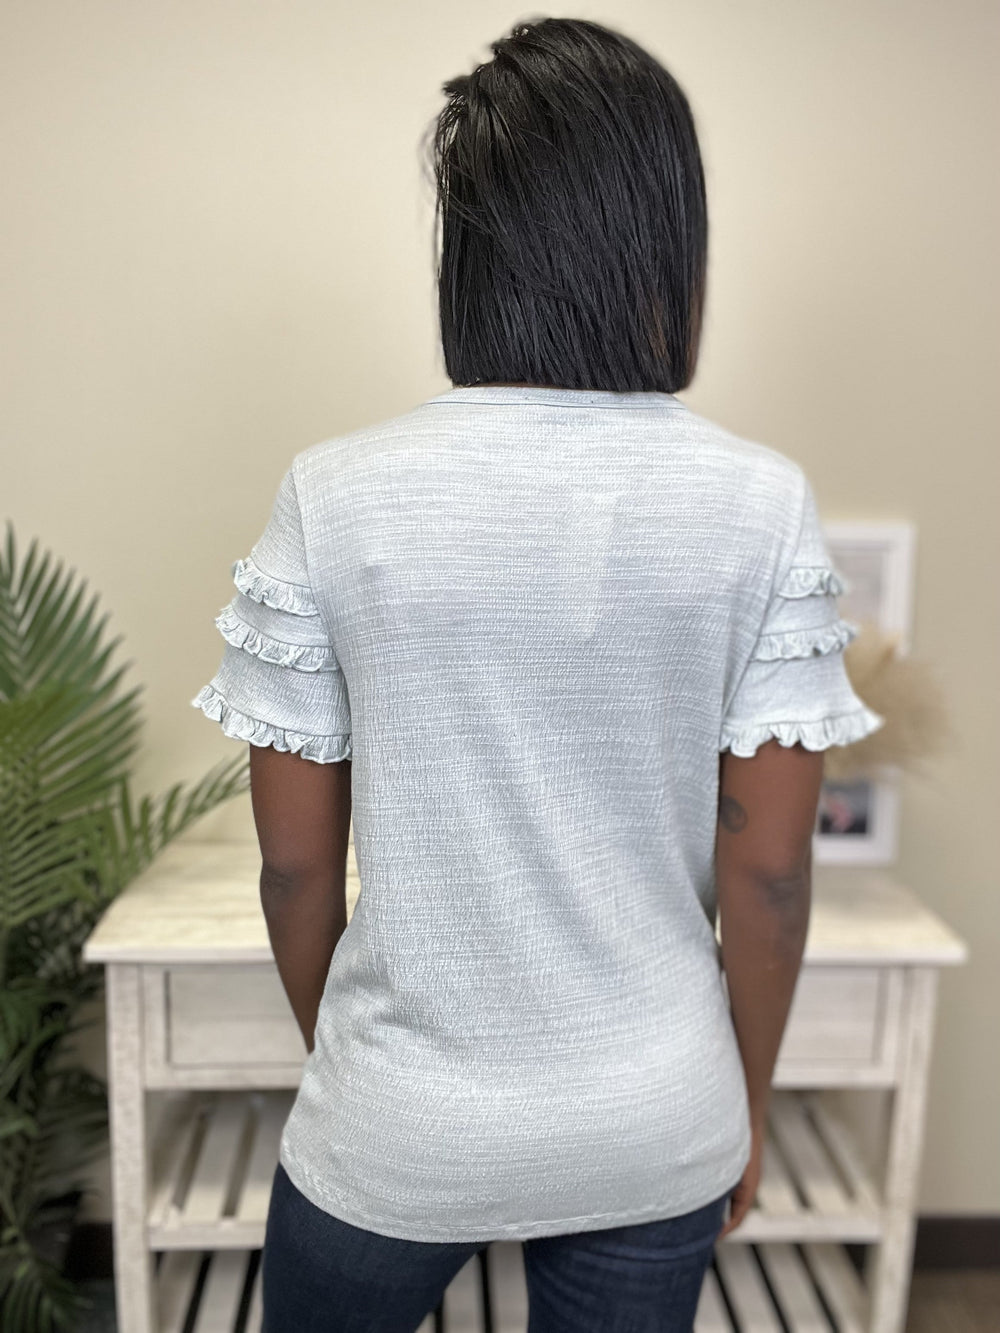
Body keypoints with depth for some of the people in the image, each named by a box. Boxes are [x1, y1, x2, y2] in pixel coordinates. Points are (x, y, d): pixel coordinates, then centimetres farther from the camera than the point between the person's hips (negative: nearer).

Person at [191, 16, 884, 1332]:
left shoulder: (333, 498, -15)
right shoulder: (760, 504, -14)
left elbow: (295, 858, -8)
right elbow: (769, 867, -9)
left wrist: (335, 1054, 11)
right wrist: (747, 1100, 8)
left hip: (396, 1132, 0)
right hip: (657, 1128, 1)